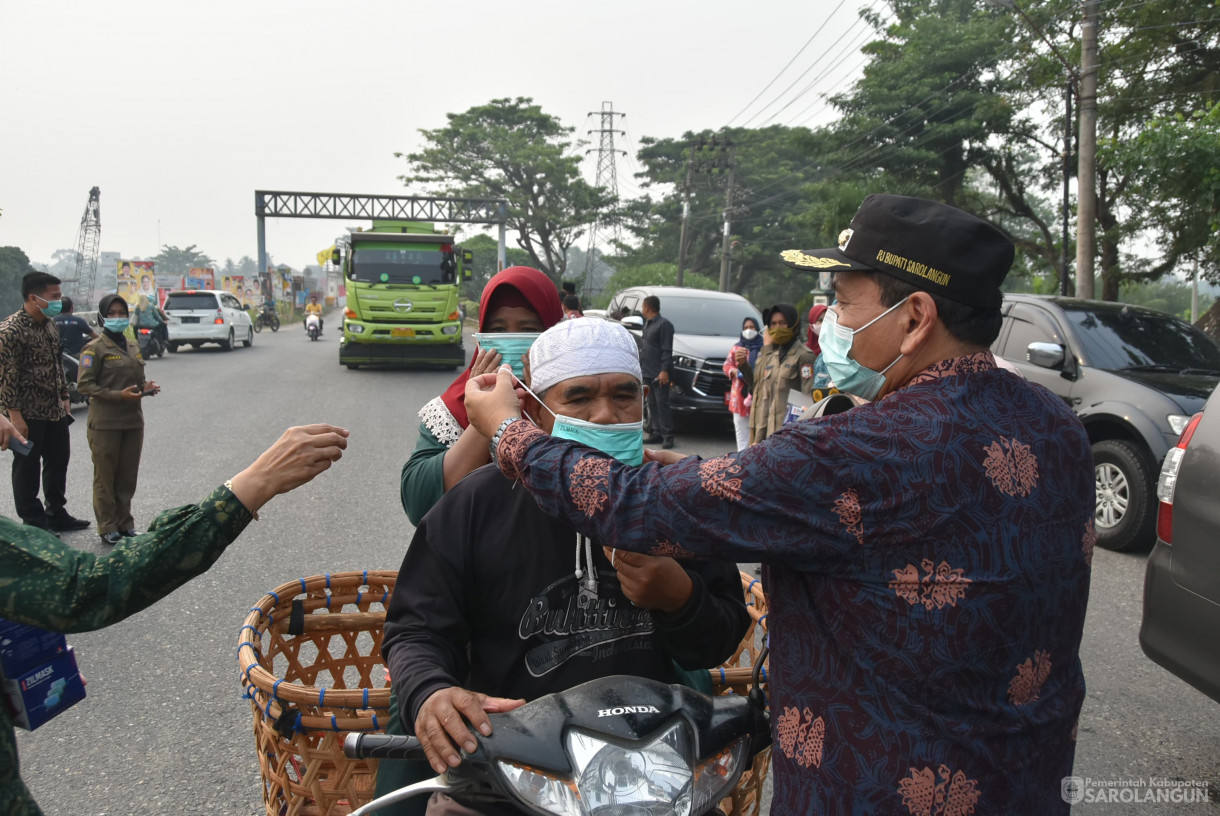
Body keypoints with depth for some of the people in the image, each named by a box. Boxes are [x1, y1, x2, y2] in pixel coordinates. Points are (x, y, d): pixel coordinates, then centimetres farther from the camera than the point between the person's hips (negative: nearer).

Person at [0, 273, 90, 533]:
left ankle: (57, 514, 29)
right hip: (29, 414, -8)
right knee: (28, 469, 4)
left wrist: (64, 397, 17)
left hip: (55, 411, 8)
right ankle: (33, 523, 14)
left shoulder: (50, 324, 9)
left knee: (58, 463, 15)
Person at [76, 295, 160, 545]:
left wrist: (145, 388, 1)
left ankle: (125, 523, 21)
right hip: (105, 423, -6)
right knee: (106, 477, 3)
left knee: (128, 477, 10)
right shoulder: (95, 349, -6)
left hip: (133, 421, 6)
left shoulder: (133, 347, 13)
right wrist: (119, 396, -19)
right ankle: (108, 527, 11)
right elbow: (85, 384, -11)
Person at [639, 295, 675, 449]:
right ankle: (656, 433, 15)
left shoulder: (663, 324, -10)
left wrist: (664, 370, -22)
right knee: (652, 405, 10)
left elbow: (667, 350, -16)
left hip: (659, 374, -9)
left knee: (662, 404, -7)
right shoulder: (648, 324, 19)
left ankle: (668, 436, -4)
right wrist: (641, 367, 19)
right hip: (648, 373, 9)